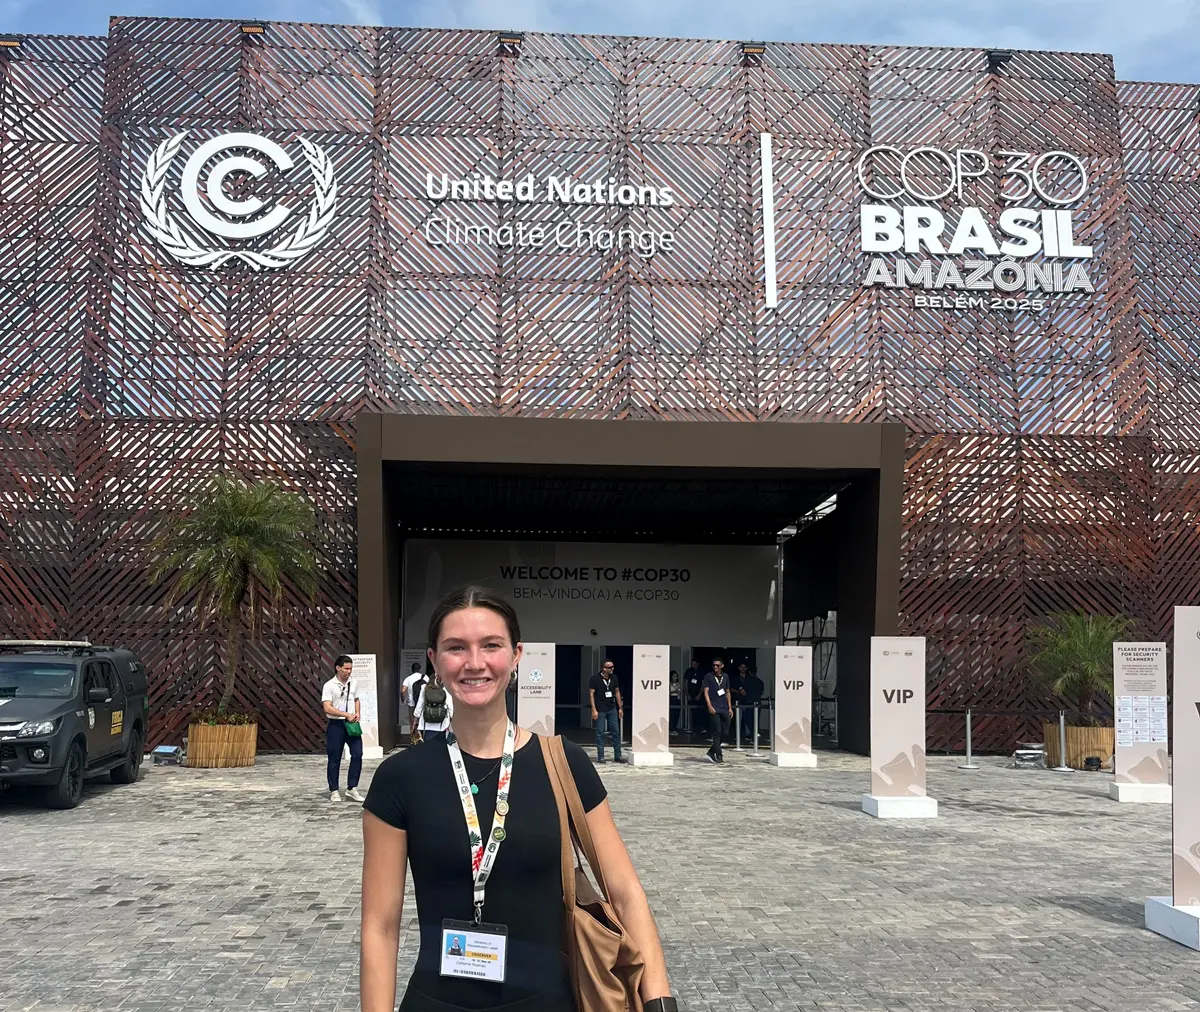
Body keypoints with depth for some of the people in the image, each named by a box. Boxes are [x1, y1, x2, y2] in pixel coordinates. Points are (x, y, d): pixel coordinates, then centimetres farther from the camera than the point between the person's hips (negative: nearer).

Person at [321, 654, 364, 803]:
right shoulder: (329, 686, -11)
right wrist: (347, 715, -21)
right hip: (336, 724, -4)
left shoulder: (354, 683, 5)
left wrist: (358, 713, 0)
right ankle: (334, 791, 15)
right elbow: (327, 708, -17)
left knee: (357, 754, -4)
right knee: (334, 759, 4)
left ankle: (352, 788, 6)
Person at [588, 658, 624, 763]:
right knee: (600, 733, 0)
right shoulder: (595, 678, -9)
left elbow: (617, 692, 14)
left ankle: (617, 756, 12)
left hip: (612, 709, 5)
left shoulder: (614, 678, 6)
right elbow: (591, 694, -8)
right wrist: (594, 710, -13)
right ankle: (600, 757, 7)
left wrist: (620, 708, 12)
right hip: (600, 710, -5)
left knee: (616, 732, 5)